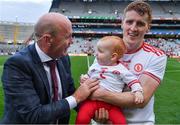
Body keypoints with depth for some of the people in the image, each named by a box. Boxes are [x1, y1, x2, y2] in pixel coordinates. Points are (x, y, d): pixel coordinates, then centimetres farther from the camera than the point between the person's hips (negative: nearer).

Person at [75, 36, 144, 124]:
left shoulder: (121, 70, 3)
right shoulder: (94, 66, 15)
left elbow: (132, 80, 5)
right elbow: (88, 76, 30)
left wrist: (138, 92, -11)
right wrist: (84, 79, 7)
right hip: (92, 99, 2)